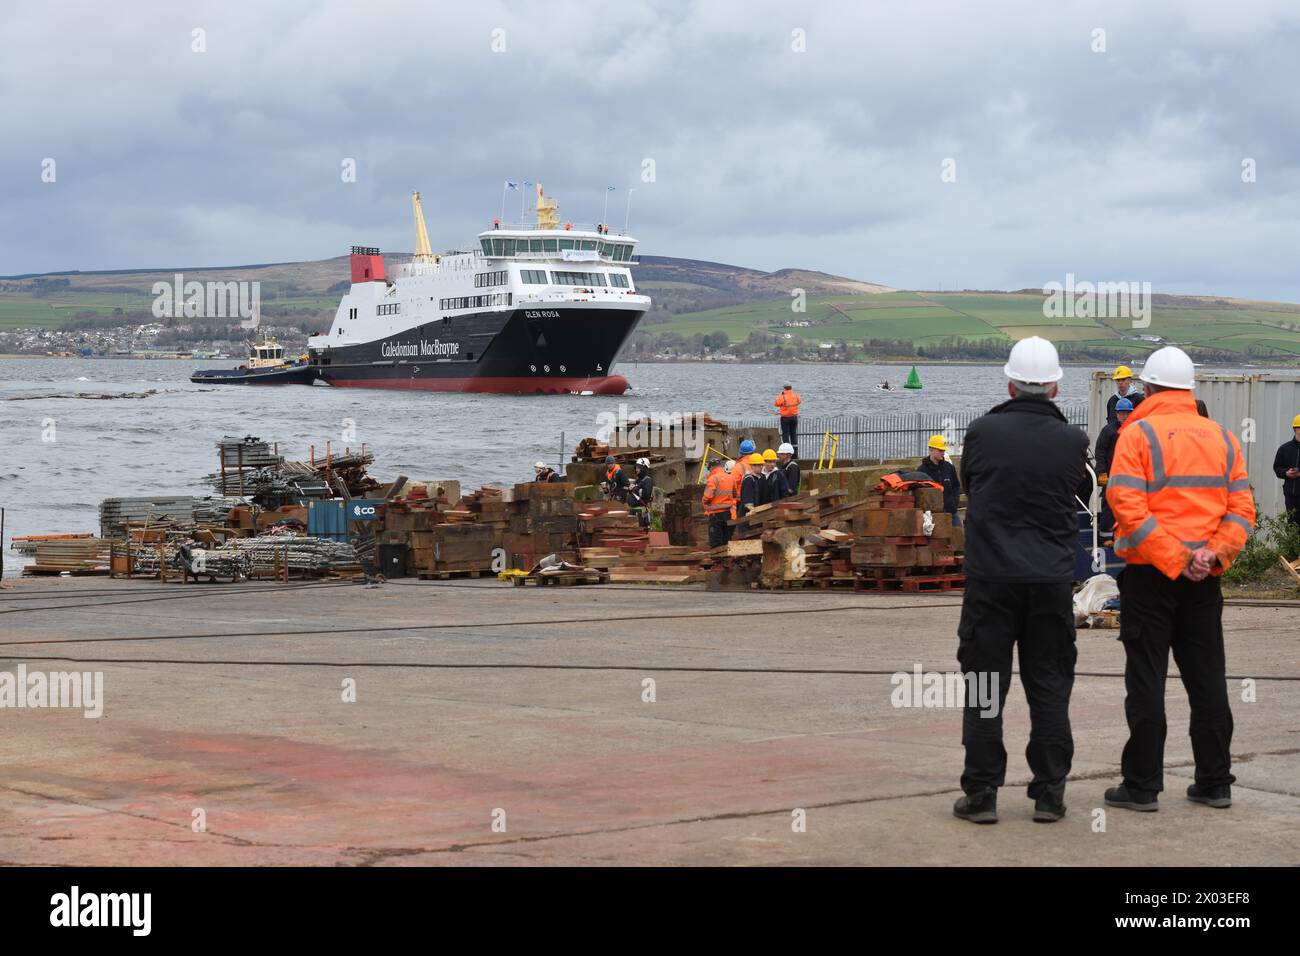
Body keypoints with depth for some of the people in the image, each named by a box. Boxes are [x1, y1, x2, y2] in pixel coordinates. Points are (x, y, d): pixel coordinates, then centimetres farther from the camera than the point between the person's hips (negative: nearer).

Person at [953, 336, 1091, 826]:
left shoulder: (982, 432, -6)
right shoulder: (1073, 441, -4)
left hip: (990, 578, -1)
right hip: (1053, 581, 1)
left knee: (984, 690, 6)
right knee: (1049, 689, 9)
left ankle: (981, 794, 6)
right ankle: (1049, 794, 11)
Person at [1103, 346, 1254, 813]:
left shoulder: (1138, 434, -8)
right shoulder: (1223, 438, 8)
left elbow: (1129, 507, -18)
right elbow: (1242, 508, 2)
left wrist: (1174, 559, -17)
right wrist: (1214, 553, -7)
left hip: (1149, 575, -4)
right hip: (1204, 580, 4)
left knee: (1146, 681, 1)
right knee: (1207, 678, 11)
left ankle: (1142, 784, 4)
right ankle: (1215, 782, 15)